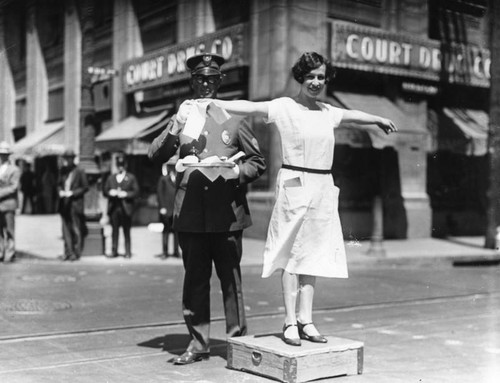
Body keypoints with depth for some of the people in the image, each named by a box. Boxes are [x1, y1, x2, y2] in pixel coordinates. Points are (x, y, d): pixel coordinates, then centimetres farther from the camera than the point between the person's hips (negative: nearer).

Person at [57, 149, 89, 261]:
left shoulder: (80, 172, -6)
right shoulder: (63, 170, 11)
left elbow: (85, 187, -4)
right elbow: (59, 184, 21)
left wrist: (72, 193, -13)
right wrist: (60, 191, 0)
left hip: (75, 204, -5)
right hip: (64, 204, 5)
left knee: (76, 230, -1)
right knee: (66, 229, 7)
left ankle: (76, 252, 5)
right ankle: (68, 252, 12)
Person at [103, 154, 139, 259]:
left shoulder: (131, 177, 8)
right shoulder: (111, 178, 18)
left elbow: (136, 192, 1)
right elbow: (105, 191, 15)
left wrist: (126, 194, -12)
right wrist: (110, 193, -6)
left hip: (126, 208, -3)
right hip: (114, 208, 3)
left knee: (126, 231, -1)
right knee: (114, 230, 3)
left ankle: (128, 252, 3)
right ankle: (114, 251, 7)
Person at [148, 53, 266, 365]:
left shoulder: (235, 117, 7)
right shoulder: (184, 117, 12)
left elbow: (258, 162, 10)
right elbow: (155, 156, 5)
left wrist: (238, 171, -11)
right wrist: (175, 129, -12)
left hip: (227, 213, -2)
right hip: (191, 213, 2)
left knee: (230, 278, 3)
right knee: (195, 280, 5)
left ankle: (237, 340, 15)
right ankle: (198, 344, 15)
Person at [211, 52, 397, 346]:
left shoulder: (328, 113, 14)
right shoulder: (284, 107, -3)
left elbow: (353, 115, 32)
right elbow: (249, 107, -13)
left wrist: (379, 119, 49)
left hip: (323, 188, 6)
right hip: (295, 185, -5)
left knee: (314, 255, 7)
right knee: (292, 254, -2)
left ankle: (306, 320, 14)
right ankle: (291, 322, 5)